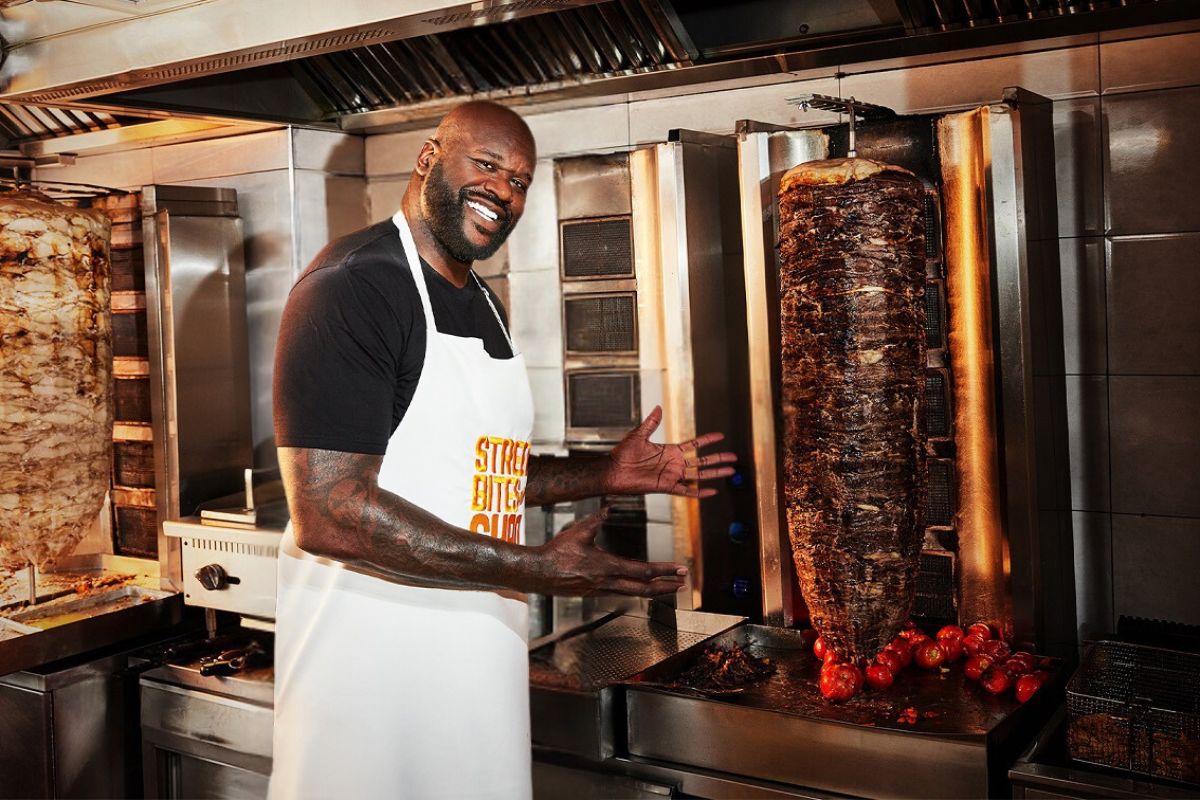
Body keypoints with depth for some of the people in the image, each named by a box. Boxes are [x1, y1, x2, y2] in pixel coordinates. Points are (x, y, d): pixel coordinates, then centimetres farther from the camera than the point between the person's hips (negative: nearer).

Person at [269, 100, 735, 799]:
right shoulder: (354, 286, -15)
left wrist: (610, 474, 11)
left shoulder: (483, 306, 14)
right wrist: (536, 571, -23)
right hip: (374, 659, -8)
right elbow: (329, 514, -24)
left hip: (479, 657, 8)